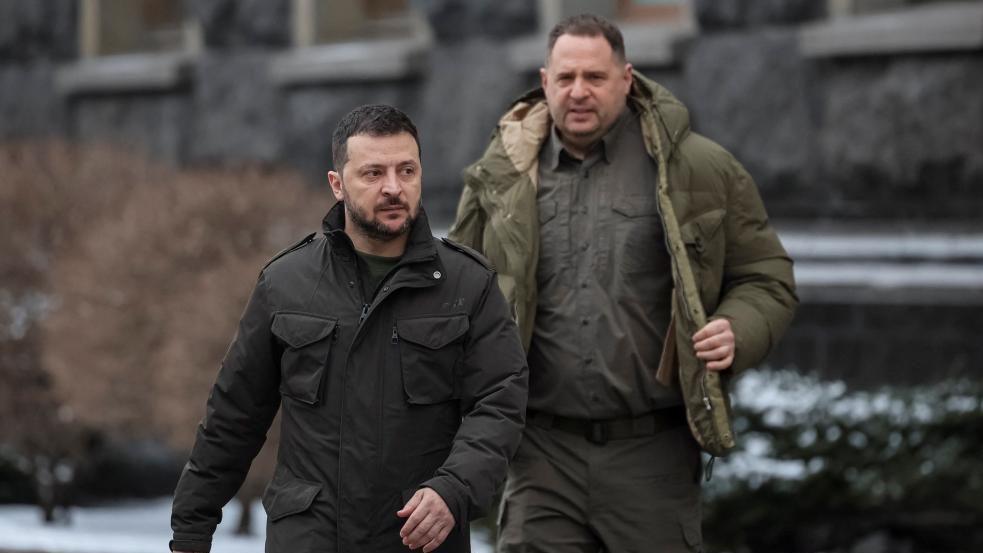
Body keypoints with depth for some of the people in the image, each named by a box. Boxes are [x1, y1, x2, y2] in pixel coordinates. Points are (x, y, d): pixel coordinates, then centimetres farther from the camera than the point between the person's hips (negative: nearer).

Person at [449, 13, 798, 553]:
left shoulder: (698, 169, 2)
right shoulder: (501, 176, 7)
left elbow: (766, 277, 6)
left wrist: (738, 331, -14)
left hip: (652, 452, -1)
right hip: (544, 449, 1)